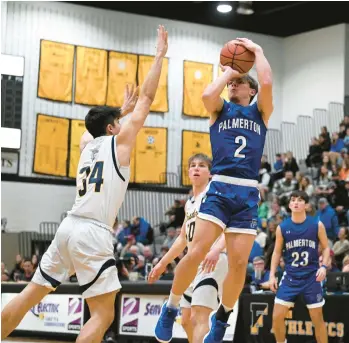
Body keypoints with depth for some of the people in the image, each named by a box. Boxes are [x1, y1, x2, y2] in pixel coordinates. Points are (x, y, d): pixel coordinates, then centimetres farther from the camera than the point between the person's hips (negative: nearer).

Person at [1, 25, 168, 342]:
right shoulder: (118, 141, 3)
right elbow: (147, 98, 5)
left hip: (69, 227, 7)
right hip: (93, 233, -7)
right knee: (103, 314, -5)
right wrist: (160, 55, 11)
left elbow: (102, 127, 47)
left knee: (30, 295, 13)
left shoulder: (88, 146, 20)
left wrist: (122, 112, 54)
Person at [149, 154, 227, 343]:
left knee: (199, 315, -22)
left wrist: (216, 249, -36)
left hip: (211, 262, -10)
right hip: (193, 263, 10)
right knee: (187, 320, 13)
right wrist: (162, 263, 31)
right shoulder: (189, 203, 21)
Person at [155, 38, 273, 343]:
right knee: (196, 252, -16)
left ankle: (222, 317, 21)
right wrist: (226, 72, 7)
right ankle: (170, 308, 2)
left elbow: (266, 83, -4)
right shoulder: (221, 109, 15)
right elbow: (208, 95, -10)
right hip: (220, 188, -1)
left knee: (239, 263, -1)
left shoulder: (260, 112, 16)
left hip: (248, 194, 1)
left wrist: (258, 51, 9)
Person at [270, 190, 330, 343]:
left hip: (311, 276, -1)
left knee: (317, 318, 5)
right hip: (290, 276, 1)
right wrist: (272, 275, 2)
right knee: (277, 316, -3)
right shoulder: (282, 227, -1)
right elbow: (277, 252, 9)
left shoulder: (317, 225, -4)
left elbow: (326, 247, 5)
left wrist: (324, 266, -11)